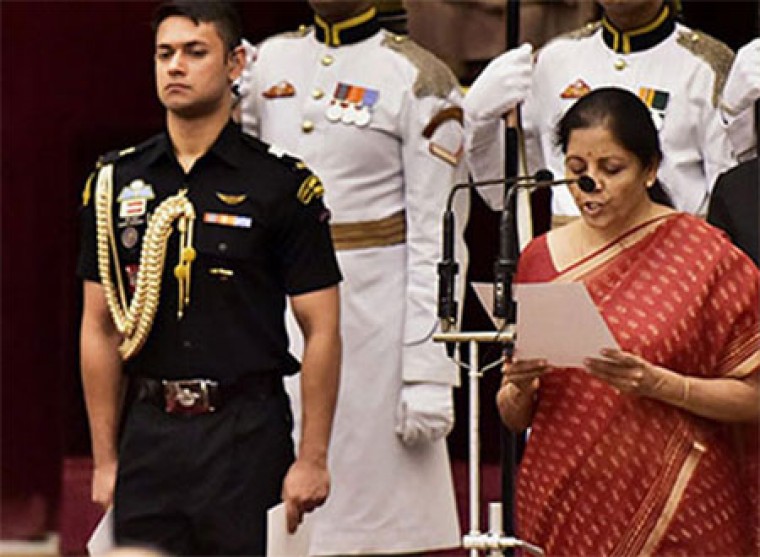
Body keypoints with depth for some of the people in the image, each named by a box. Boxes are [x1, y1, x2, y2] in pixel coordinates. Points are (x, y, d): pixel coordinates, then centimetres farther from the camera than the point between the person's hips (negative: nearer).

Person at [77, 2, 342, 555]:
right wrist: (105, 460, 6)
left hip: (246, 431, -3)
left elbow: (320, 330, -2)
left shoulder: (282, 183, -2)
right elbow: (100, 328, 11)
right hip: (149, 433, 3)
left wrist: (312, 459, -7)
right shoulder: (116, 182, 9)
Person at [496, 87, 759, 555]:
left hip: (677, 516, -3)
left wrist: (656, 383, -19)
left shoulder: (704, 254, -3)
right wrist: (520, 387, -10)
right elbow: (515, 418, 12)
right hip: (562, 508, 3)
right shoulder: (541, 258, 8)